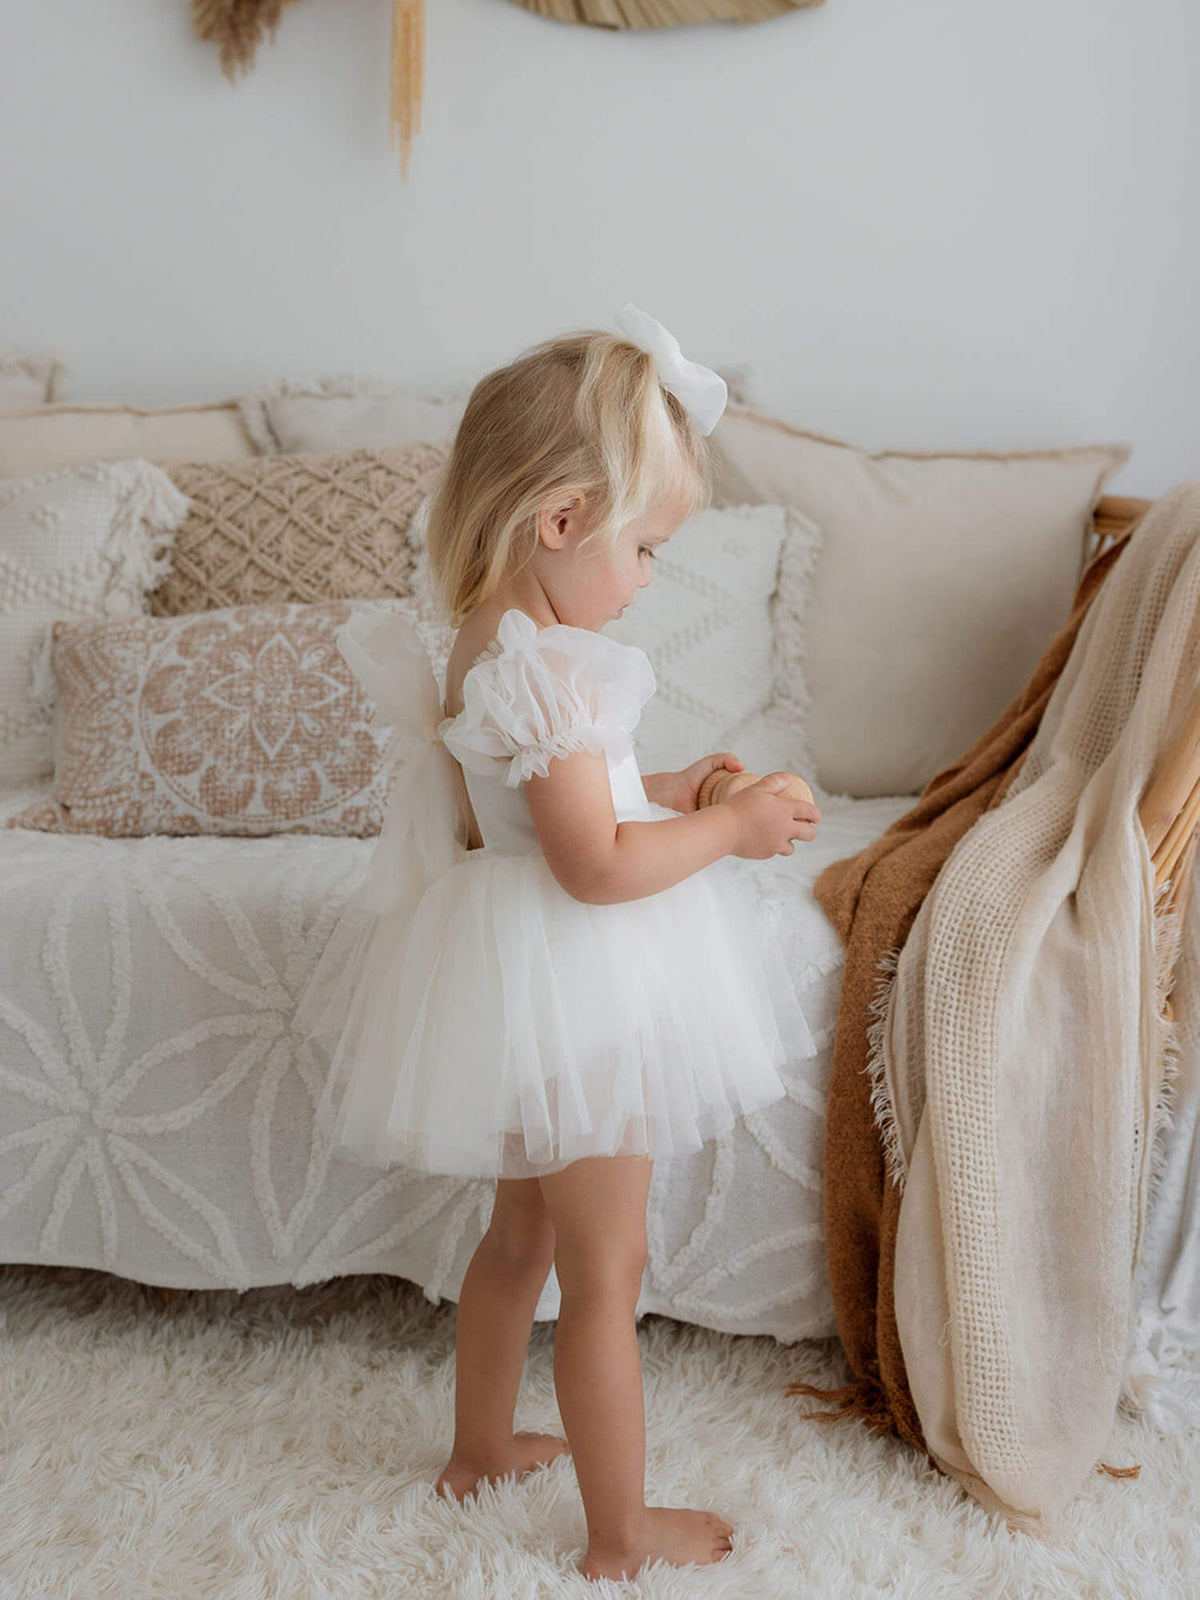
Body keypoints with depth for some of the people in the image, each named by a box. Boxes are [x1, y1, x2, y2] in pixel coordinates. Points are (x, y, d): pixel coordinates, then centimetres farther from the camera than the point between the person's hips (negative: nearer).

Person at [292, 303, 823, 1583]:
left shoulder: (487, 643, 4)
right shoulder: (548, 666, -26)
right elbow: (596, 867, -28)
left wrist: (657, 791, 8)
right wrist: (731, 828, -16)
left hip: (525, 988, 10)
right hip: (575, 995, -10)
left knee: (521, 1230, 26)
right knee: (605, 1275, 6)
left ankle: (479, 1448, 45)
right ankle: (622, 1536, 24)